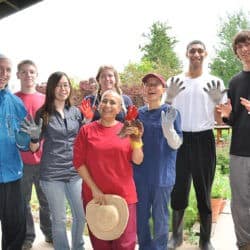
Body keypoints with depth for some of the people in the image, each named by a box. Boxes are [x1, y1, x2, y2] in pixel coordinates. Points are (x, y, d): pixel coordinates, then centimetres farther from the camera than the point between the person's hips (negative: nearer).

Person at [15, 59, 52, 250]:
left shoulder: (45, 100, 7)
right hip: (21, 160, -2)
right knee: (23, 201, 8)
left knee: (46, 200, 12)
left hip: (44, 159, 2)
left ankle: (49, 232, 29)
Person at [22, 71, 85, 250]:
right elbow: (34, 148, -1)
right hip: (52, 174, -3)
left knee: (81, 215, 12)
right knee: (59, 220, 8)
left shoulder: (76, 112, 5)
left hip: (75, 172, 3)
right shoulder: (43, 114, -4)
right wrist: (34, 136, -22)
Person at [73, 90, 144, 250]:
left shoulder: (127, 130, 2)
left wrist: (137, 141, -20)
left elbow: (137, 160, -2)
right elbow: (78, 162, -4)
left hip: (124, 195, 1)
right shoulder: (87, 130, -2)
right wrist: (94, 188, -9)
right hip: (95, 195, 0)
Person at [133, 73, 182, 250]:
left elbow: (176, 144, -10)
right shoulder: (139, 114, 4)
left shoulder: (171, 112, -5)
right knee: (140, 217, 13)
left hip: (162, 174, -3)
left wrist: (168, 128, -28)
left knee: (160, 218, 9)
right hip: (140, 173, 3)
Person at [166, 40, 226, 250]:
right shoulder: (175, 81, 6)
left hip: (203, 139, -1)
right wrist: (170, 97, -12)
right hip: (180, 139, 1)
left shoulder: (214, 82, 3)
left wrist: (217, 101, -16)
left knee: (204, 190, 4)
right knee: (178, 188, 8)